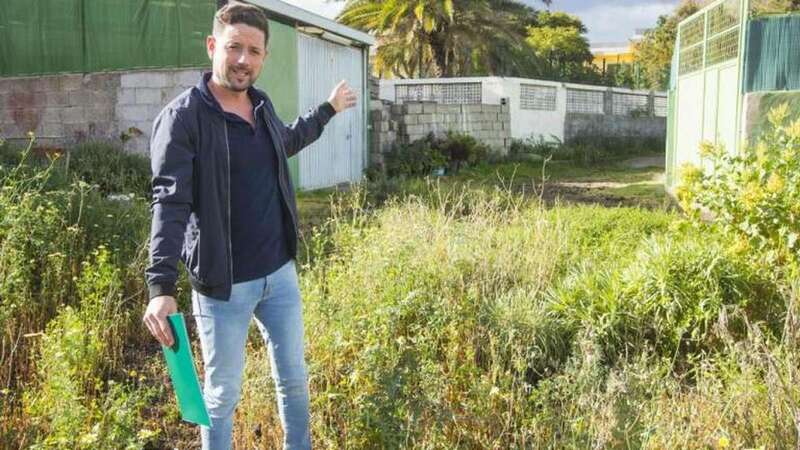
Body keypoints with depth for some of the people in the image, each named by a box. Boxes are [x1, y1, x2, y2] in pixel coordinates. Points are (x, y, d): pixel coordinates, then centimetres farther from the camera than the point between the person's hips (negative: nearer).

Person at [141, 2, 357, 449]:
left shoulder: (262, 105, 5)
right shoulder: (182, 118, -16)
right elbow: (171, 204, -24)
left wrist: (328, 109, 37)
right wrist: (161, 287, -34)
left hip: (280, 273, 6)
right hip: (224, 285, -6)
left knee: (294, 379, 20)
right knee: (223, 395, 11)